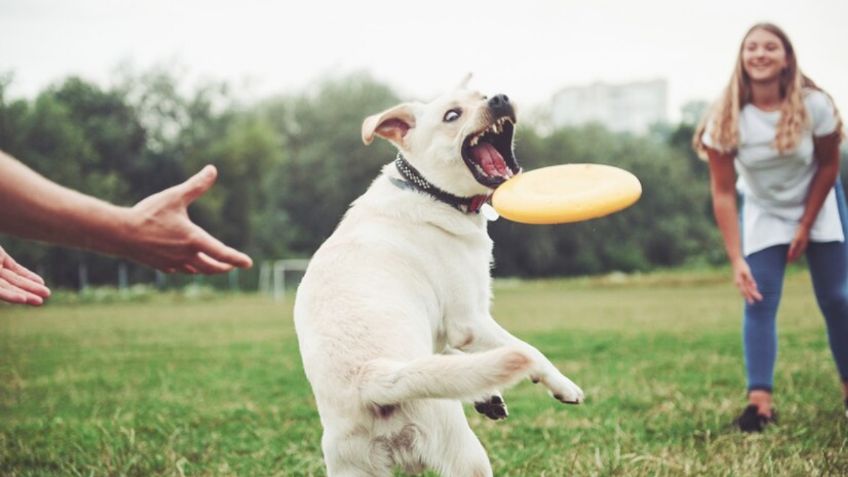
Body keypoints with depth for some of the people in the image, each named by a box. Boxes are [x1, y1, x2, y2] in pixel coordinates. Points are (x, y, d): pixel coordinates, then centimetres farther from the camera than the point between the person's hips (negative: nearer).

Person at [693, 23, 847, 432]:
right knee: (758, 302, -11)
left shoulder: (814, 105, -25)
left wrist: (806, 226, -8)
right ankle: (760, 401, -14)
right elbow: (722, 193, -22)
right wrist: (737, 259, -27)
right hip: (763, 214, 0)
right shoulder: (726, 119, -24)